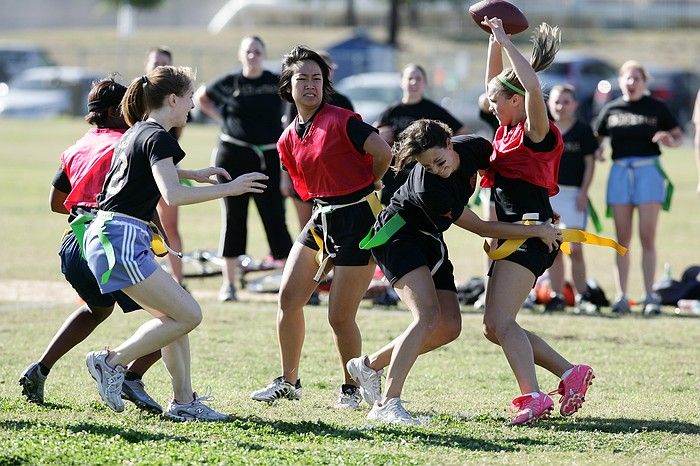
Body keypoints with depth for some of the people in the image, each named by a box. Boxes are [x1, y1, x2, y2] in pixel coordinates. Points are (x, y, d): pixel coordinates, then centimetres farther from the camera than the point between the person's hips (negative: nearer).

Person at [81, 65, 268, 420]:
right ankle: (112, 362, -7)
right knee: (187, 315, -9)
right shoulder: (158, 138, -11)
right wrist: (229, 189, -15)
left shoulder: (136, 133, 19)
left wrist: (194, 174, 43)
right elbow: (173, 195, -23)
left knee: (173, 317, 14)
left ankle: (183, 401, 14)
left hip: (105, 233, 10)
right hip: (121, 239, -10)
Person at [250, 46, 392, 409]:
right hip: (320, 218, 7)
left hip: (358, 219, -7)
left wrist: (366, 186, -2)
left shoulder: (341, 121, -13)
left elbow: (383, 153, -19)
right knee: (289, 296, 0)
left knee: (340, 316, -5)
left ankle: (351, 388, 15)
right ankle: (288, 382, 15)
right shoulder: (288, 140, 9)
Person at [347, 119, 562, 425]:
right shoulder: (427, 188, -33)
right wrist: (538, 231, -22)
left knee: (449, 328, 1)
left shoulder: (474, 148, -16)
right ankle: (387, 405, -33)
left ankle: (370, 366, 14)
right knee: (428, 316, -27)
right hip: (397, 236, -8)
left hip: (429, 239, 8)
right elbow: (482, 228, -25)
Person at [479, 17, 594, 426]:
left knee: (501, 322, -19)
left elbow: (533, 86, -27)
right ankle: (570, 374, 10)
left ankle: (533, 398, -26)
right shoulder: (509, 128, 16)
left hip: (531, 232, -10)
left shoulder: (537, 131, -9)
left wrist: (507, 41, -19)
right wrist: (494, 40, 17)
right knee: (495, 326, 9)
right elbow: (496, 81, 28)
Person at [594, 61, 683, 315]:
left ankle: (650, 297, -2)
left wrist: (670, 140, -13)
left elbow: (678, 135, 9)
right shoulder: (611, 110, 10)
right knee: (622, 239, 2)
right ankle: (621, 297, 4)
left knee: (648, 238, -5)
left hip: (649, 170, -2)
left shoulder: (656, 108, 4)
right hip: (620, 172, 2)